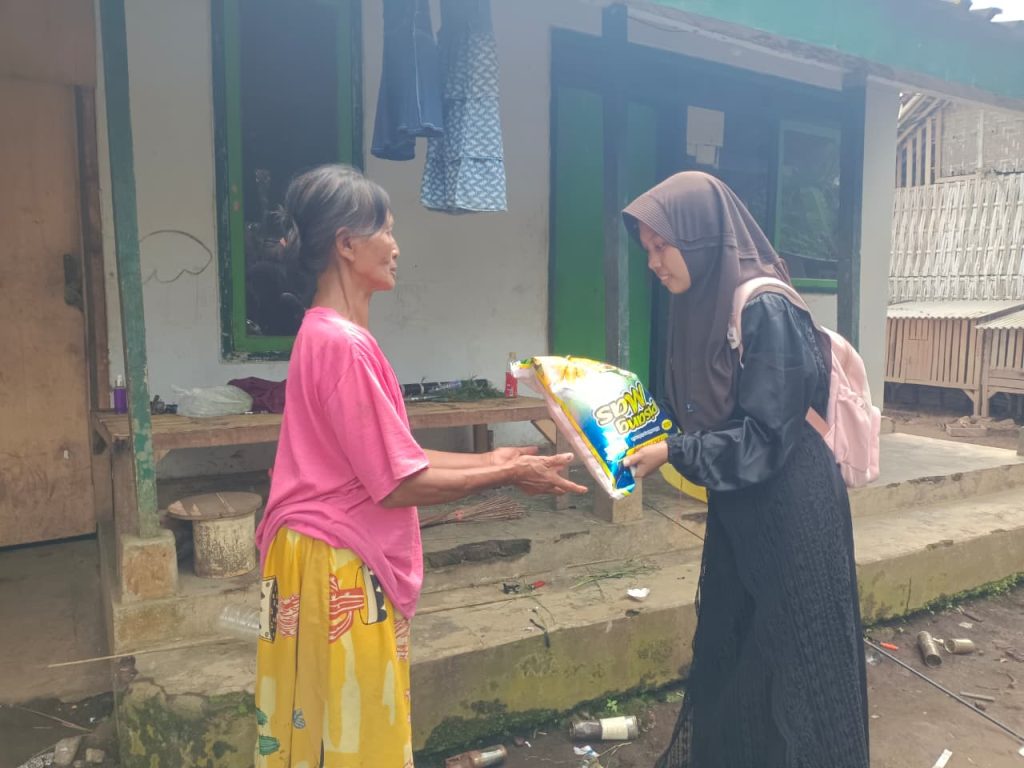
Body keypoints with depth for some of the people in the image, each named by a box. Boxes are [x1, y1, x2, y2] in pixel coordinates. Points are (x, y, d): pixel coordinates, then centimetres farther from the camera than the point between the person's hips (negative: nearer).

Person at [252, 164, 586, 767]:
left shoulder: (329, 334, 9)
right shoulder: (344, 343, -22)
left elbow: (390, 456, 11)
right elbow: (399, 484, -20)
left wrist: (486, 460, 9)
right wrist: (507, 476, -11)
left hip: (336, 559, 10)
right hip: (339, 568, -10)